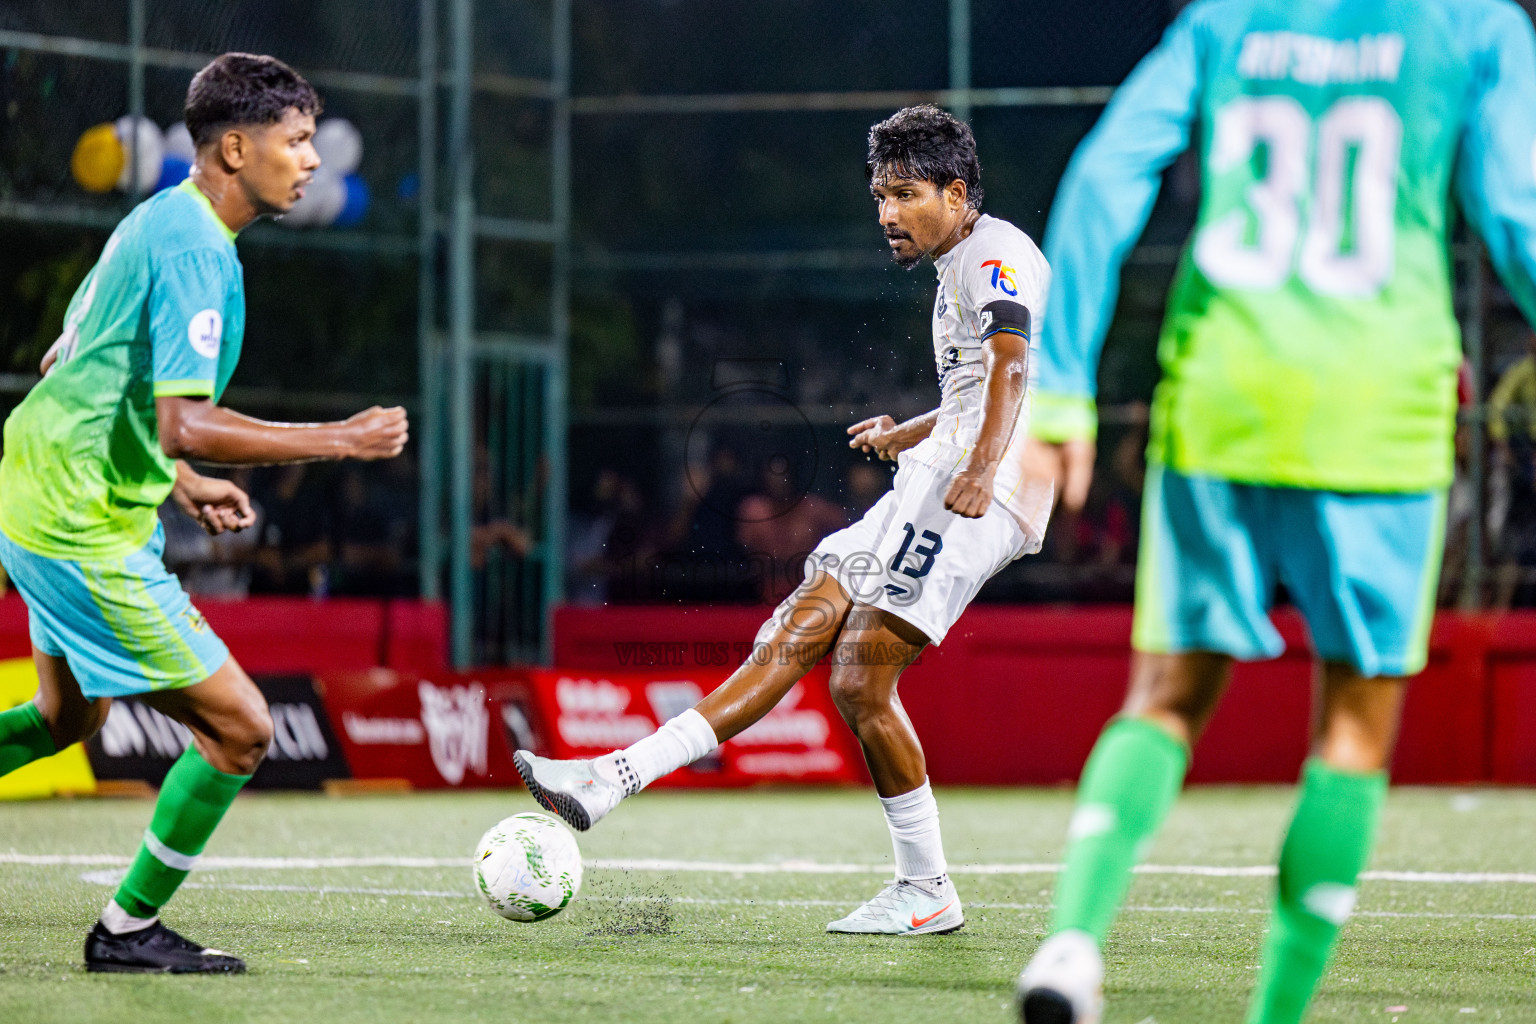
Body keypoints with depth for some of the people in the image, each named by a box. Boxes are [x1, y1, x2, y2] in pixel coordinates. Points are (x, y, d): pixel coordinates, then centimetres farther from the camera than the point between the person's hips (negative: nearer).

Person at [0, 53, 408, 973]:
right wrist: (341, 441, -22)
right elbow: (185, 426, -29)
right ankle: (129, 930, 7)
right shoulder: (195, 249, -20)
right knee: (240, 729, -5)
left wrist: (179, 482, 22)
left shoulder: (157, 223, 11)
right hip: (87, 532, -11)